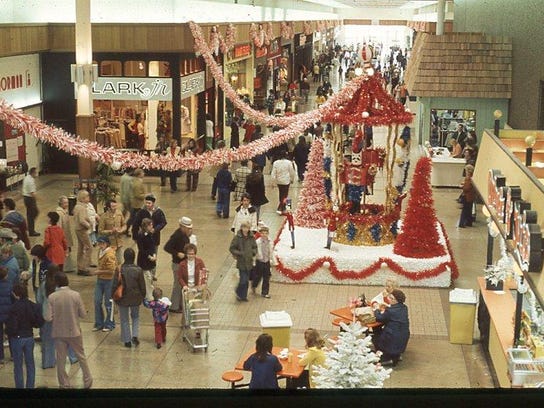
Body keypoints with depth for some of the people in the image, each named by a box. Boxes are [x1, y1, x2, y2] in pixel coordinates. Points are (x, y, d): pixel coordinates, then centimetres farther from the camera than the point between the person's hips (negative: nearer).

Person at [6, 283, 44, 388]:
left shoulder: (15, 308, -21)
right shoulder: (33, 306, -5)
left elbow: (11, 326, -19)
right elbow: (40, 323, -1)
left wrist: (8, 332, 1)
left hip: (17, 338, -5)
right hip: (29, 337, 5)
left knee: (18, 366, 8)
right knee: (30, 364, 16)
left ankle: (20, 386, 14)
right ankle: (30, 386, 22)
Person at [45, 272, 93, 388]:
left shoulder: (52, 297, -13)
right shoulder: (76, 295, -13)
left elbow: (48, 318, -13)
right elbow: (83, 314, -8)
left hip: (59, 333, 0)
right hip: (74, 332, 0)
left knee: (60, 360, 12)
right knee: (81, 357, 17)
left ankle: (64, 385, 20)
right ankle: (87, 381, 27)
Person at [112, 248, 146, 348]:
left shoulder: (119, 270, -17)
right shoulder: (138, 270, -14)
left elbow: (114, 286, -9)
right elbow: (142, 286, -4)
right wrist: (142, 296, 13)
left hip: (123, 298, -1)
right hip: (135, 298, 1)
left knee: (124, 319, 14)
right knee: (135, 317, 23)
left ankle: (127, 340, 18)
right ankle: (135, 335, 5)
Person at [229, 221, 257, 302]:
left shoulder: (251, 237, 3)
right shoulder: (237, 237, -8)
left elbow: (255, 247, 16)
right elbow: (231, 248, -6)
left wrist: (253, 253, -4)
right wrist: (240, 253, -16)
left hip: (249, 262, 4)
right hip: (241, 262, -4)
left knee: (246, 281, 10)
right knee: (243, 280, -8)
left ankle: (243, 296, 23)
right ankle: (238, 293, 17)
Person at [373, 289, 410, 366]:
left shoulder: (390, 311, -22)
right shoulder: (404, 308, 1)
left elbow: (379, 318, -11)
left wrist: (377, 310, 6)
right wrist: (384, 310, 7)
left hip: (394, 339, -8)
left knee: (375, 337, 15)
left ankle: (386, 359, 12)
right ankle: (396, 355, 30)